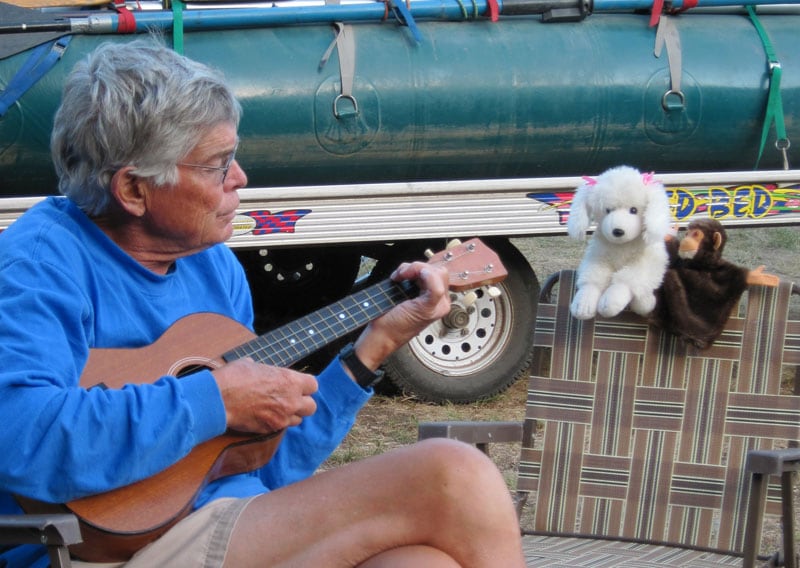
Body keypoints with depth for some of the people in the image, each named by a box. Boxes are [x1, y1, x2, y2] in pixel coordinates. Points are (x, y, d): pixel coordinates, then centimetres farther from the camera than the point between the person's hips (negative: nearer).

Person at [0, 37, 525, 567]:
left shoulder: (216, 265, 13)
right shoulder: (45, 258, -10)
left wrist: (375, 346, 8)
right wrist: (216, 400, -21)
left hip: (234, 523, 7)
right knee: (455, 479, -19)